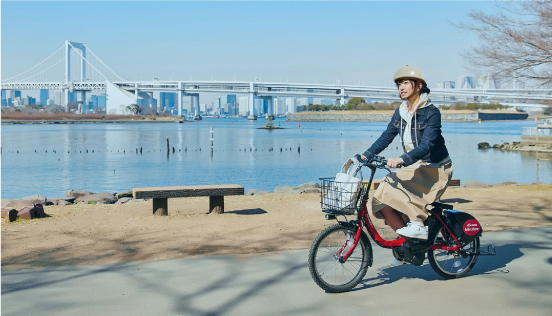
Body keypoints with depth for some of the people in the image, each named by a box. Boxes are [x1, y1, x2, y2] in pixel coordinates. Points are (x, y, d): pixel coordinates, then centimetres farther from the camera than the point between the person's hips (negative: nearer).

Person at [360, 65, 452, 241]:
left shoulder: (431, 113, -17)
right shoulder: (400, 112, 5)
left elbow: (426, 146, -28)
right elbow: (386, 137, 6)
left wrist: (401, 160, -43)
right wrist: (365, 156, -8)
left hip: (435, 169, -7)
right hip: (416, 167, 7)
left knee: (394, 185, -28)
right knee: (382, 201, -11)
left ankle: (418, 226, -20)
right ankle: (407, 238, -2)